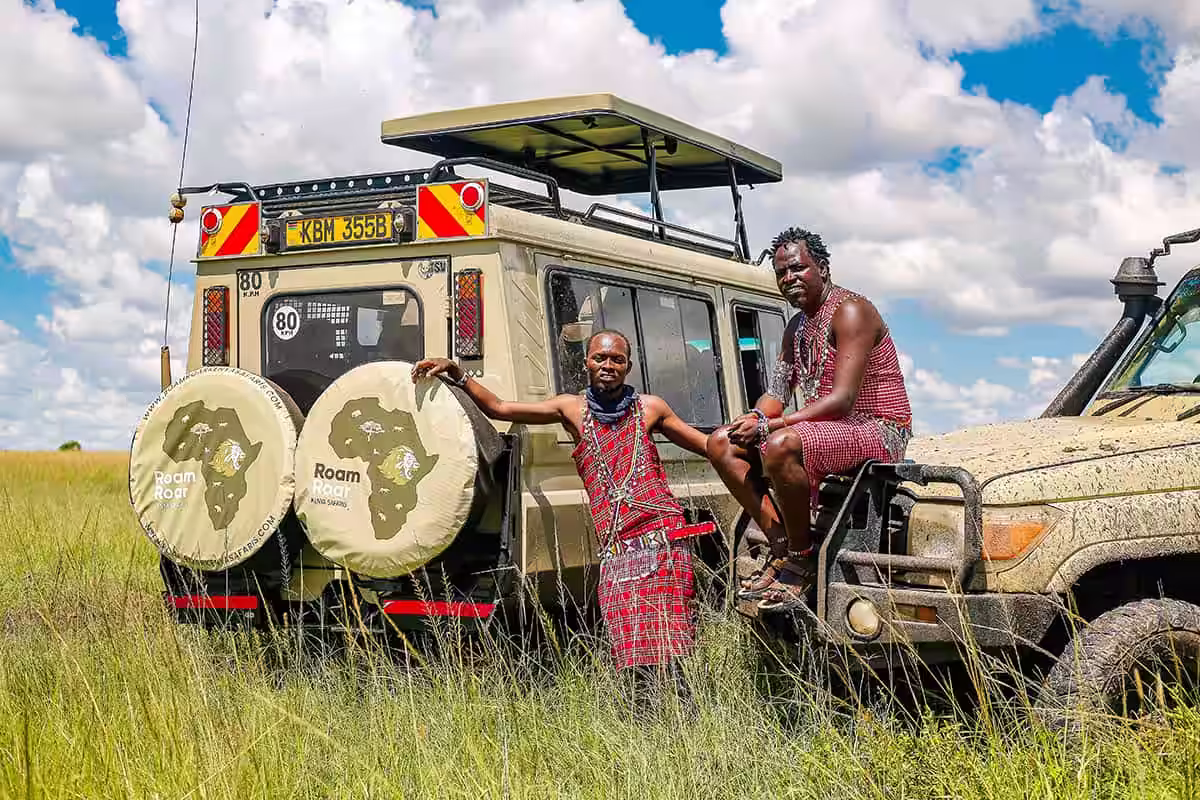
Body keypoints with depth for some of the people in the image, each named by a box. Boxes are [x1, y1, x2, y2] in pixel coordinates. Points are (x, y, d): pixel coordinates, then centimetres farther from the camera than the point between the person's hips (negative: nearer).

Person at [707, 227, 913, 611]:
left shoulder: (851, 311, -14)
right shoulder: (797, 327, 16)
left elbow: (842, 399, -23)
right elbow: (777, 395, 11)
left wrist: (771, 424, -26)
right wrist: (757, 417, -14)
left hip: (879, 432, -9)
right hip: (826, 431, 10)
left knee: (781, 444, -36)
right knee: (722, 442, -2)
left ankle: (803, 561, -18)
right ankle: (782, 546, -8)